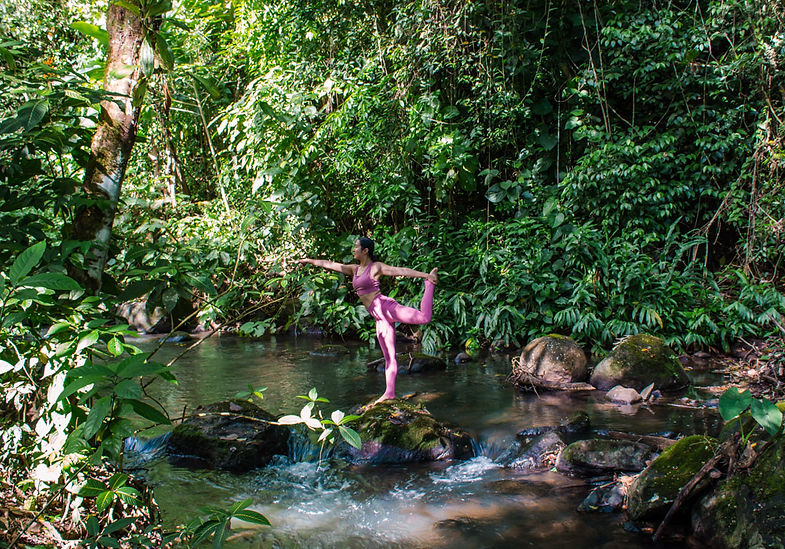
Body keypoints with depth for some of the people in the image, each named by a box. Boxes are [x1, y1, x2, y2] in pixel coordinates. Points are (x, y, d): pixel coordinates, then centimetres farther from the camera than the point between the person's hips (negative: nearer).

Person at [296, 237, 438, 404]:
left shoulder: (376, 267, 0)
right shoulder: (354, 270, 20)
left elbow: (402, 271, -7)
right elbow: (329, 264, 28)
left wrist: (426, 275, -14)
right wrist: (307, 260, 35)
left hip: (386, 307, -6)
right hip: (380, 318, 6)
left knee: (424, 317, -26)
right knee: (389, 356, 7)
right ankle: (389, 392, 9)